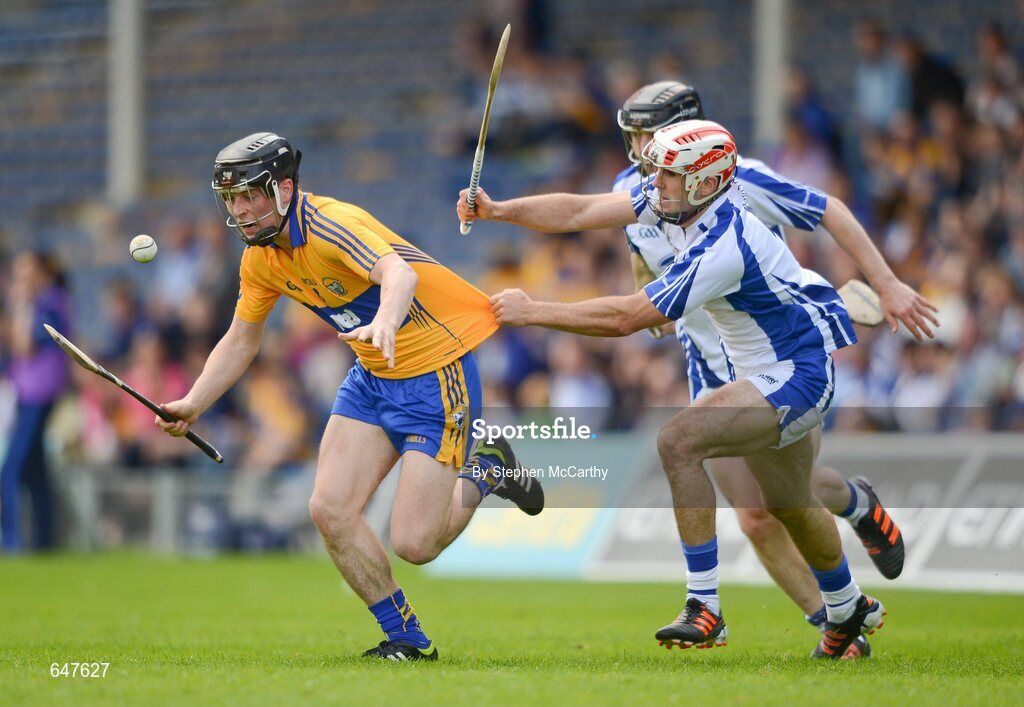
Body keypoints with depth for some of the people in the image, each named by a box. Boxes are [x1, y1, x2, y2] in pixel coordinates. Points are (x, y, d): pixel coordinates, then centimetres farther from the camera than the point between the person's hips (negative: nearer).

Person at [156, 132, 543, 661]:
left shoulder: (333, 225, -27)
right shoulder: (259, 258, 0)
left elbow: (399, 273, -46)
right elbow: (241, 341, 12)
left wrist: (386, 322, -68)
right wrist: (192, 405, -1)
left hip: (436, 370, -8)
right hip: (372, 376, 8)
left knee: (413, 544, -13)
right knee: (330, 510, -7)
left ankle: (483, 474, 18)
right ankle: (405, 638, 9)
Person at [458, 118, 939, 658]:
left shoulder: (721, 248, -31)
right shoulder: (677, 198, -7)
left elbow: (625, 318, -30)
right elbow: (580, 212, -6)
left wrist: (531, 312, -25)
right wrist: (499, 210, -17)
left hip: (796, 375, -10)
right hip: (767, 371, 10)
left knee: (679, 441, -26)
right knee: (787, 505, 25)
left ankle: (704, 608, -23)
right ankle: (849, 610, 49)